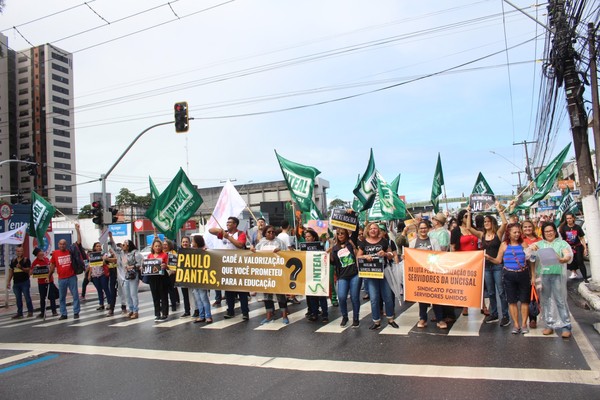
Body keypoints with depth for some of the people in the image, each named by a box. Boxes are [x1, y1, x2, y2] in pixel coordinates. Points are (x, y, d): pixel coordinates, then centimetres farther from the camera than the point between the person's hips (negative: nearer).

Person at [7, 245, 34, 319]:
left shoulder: (26, 259, -3)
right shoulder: (13, 260, 12)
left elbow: (28, 270, -10)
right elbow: (11, 271, 15)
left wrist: (21, 267, -27)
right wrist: (8, 281, 11)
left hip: (25, 282, -5)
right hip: (16, 282, 5)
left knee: (27, 297, -3)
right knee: (18, 299, 9)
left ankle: (30, 311, 5)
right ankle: (19, 313, 15)